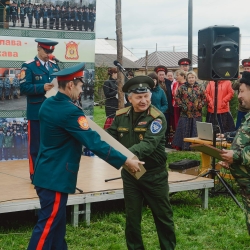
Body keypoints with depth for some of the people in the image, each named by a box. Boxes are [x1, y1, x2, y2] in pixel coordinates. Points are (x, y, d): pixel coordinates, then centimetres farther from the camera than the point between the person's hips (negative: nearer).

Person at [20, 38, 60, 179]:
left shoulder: (55, 66, 13)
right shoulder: (28, 66, -5)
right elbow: (24, 88, -13)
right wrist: (42, 87, -24)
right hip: (37, 112, -5)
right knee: (36, 144, 1)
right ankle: (35, 174, 9)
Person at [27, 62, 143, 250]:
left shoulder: (48, 104, 6)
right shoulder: (70, 111, -22)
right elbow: (94, 143, -23)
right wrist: (126, 161, -19)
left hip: (47, 173, 10)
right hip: (56, 176, -10)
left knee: (57, 220, 17)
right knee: (48, 223, -3)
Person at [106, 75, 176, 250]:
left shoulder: (157, 118, -16)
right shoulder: (121, 116, -1)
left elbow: (149, 144, -30)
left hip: (154, 174, -3)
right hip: (130, 173, 4)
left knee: (163, 216, 10)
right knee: (132, 218, 13)